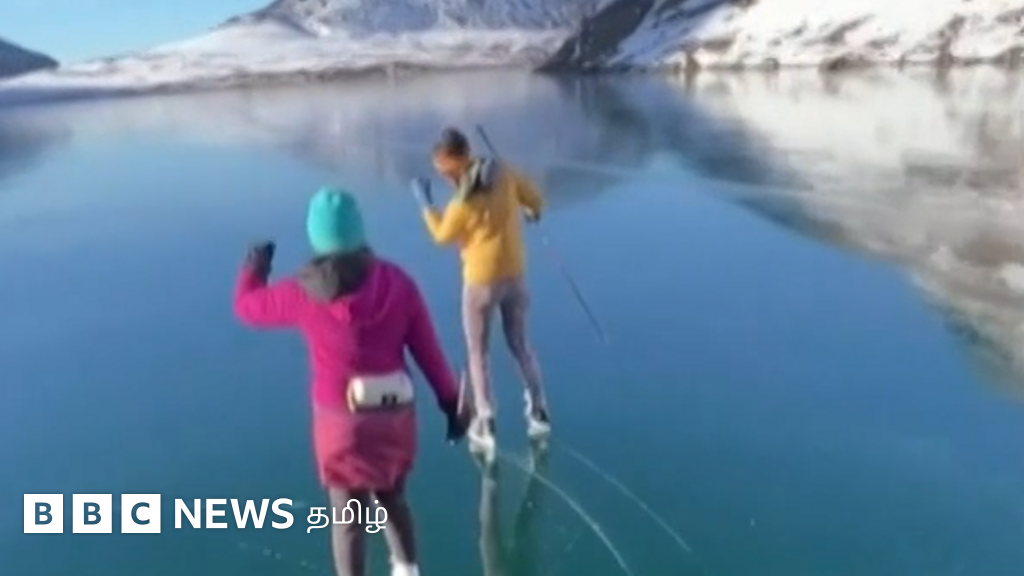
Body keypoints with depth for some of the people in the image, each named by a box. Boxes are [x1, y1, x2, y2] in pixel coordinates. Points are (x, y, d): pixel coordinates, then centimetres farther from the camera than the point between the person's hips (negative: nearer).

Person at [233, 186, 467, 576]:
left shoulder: (304, 294, -13)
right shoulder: (397, 283, -8)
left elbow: (246, 306, 5)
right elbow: (429, 351, -5)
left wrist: (255, 266, 25)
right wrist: (451, 404, 6)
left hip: (344, 422, -3)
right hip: (396, 415, 3)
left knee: (349, 518, 13)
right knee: (392, 498, 27)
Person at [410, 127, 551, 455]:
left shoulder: (463, 202, -23)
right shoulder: (505, 174, -7)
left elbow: (442, 236, -6)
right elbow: (535, 200, 6)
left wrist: (425, 202, 6)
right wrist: (533, 213, 30)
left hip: (482, 281, -5)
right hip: (515, 274, 6)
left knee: (478, 353, 11)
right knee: (519, 344, 20)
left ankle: (485, 426, 15)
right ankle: (539, 413, 26)